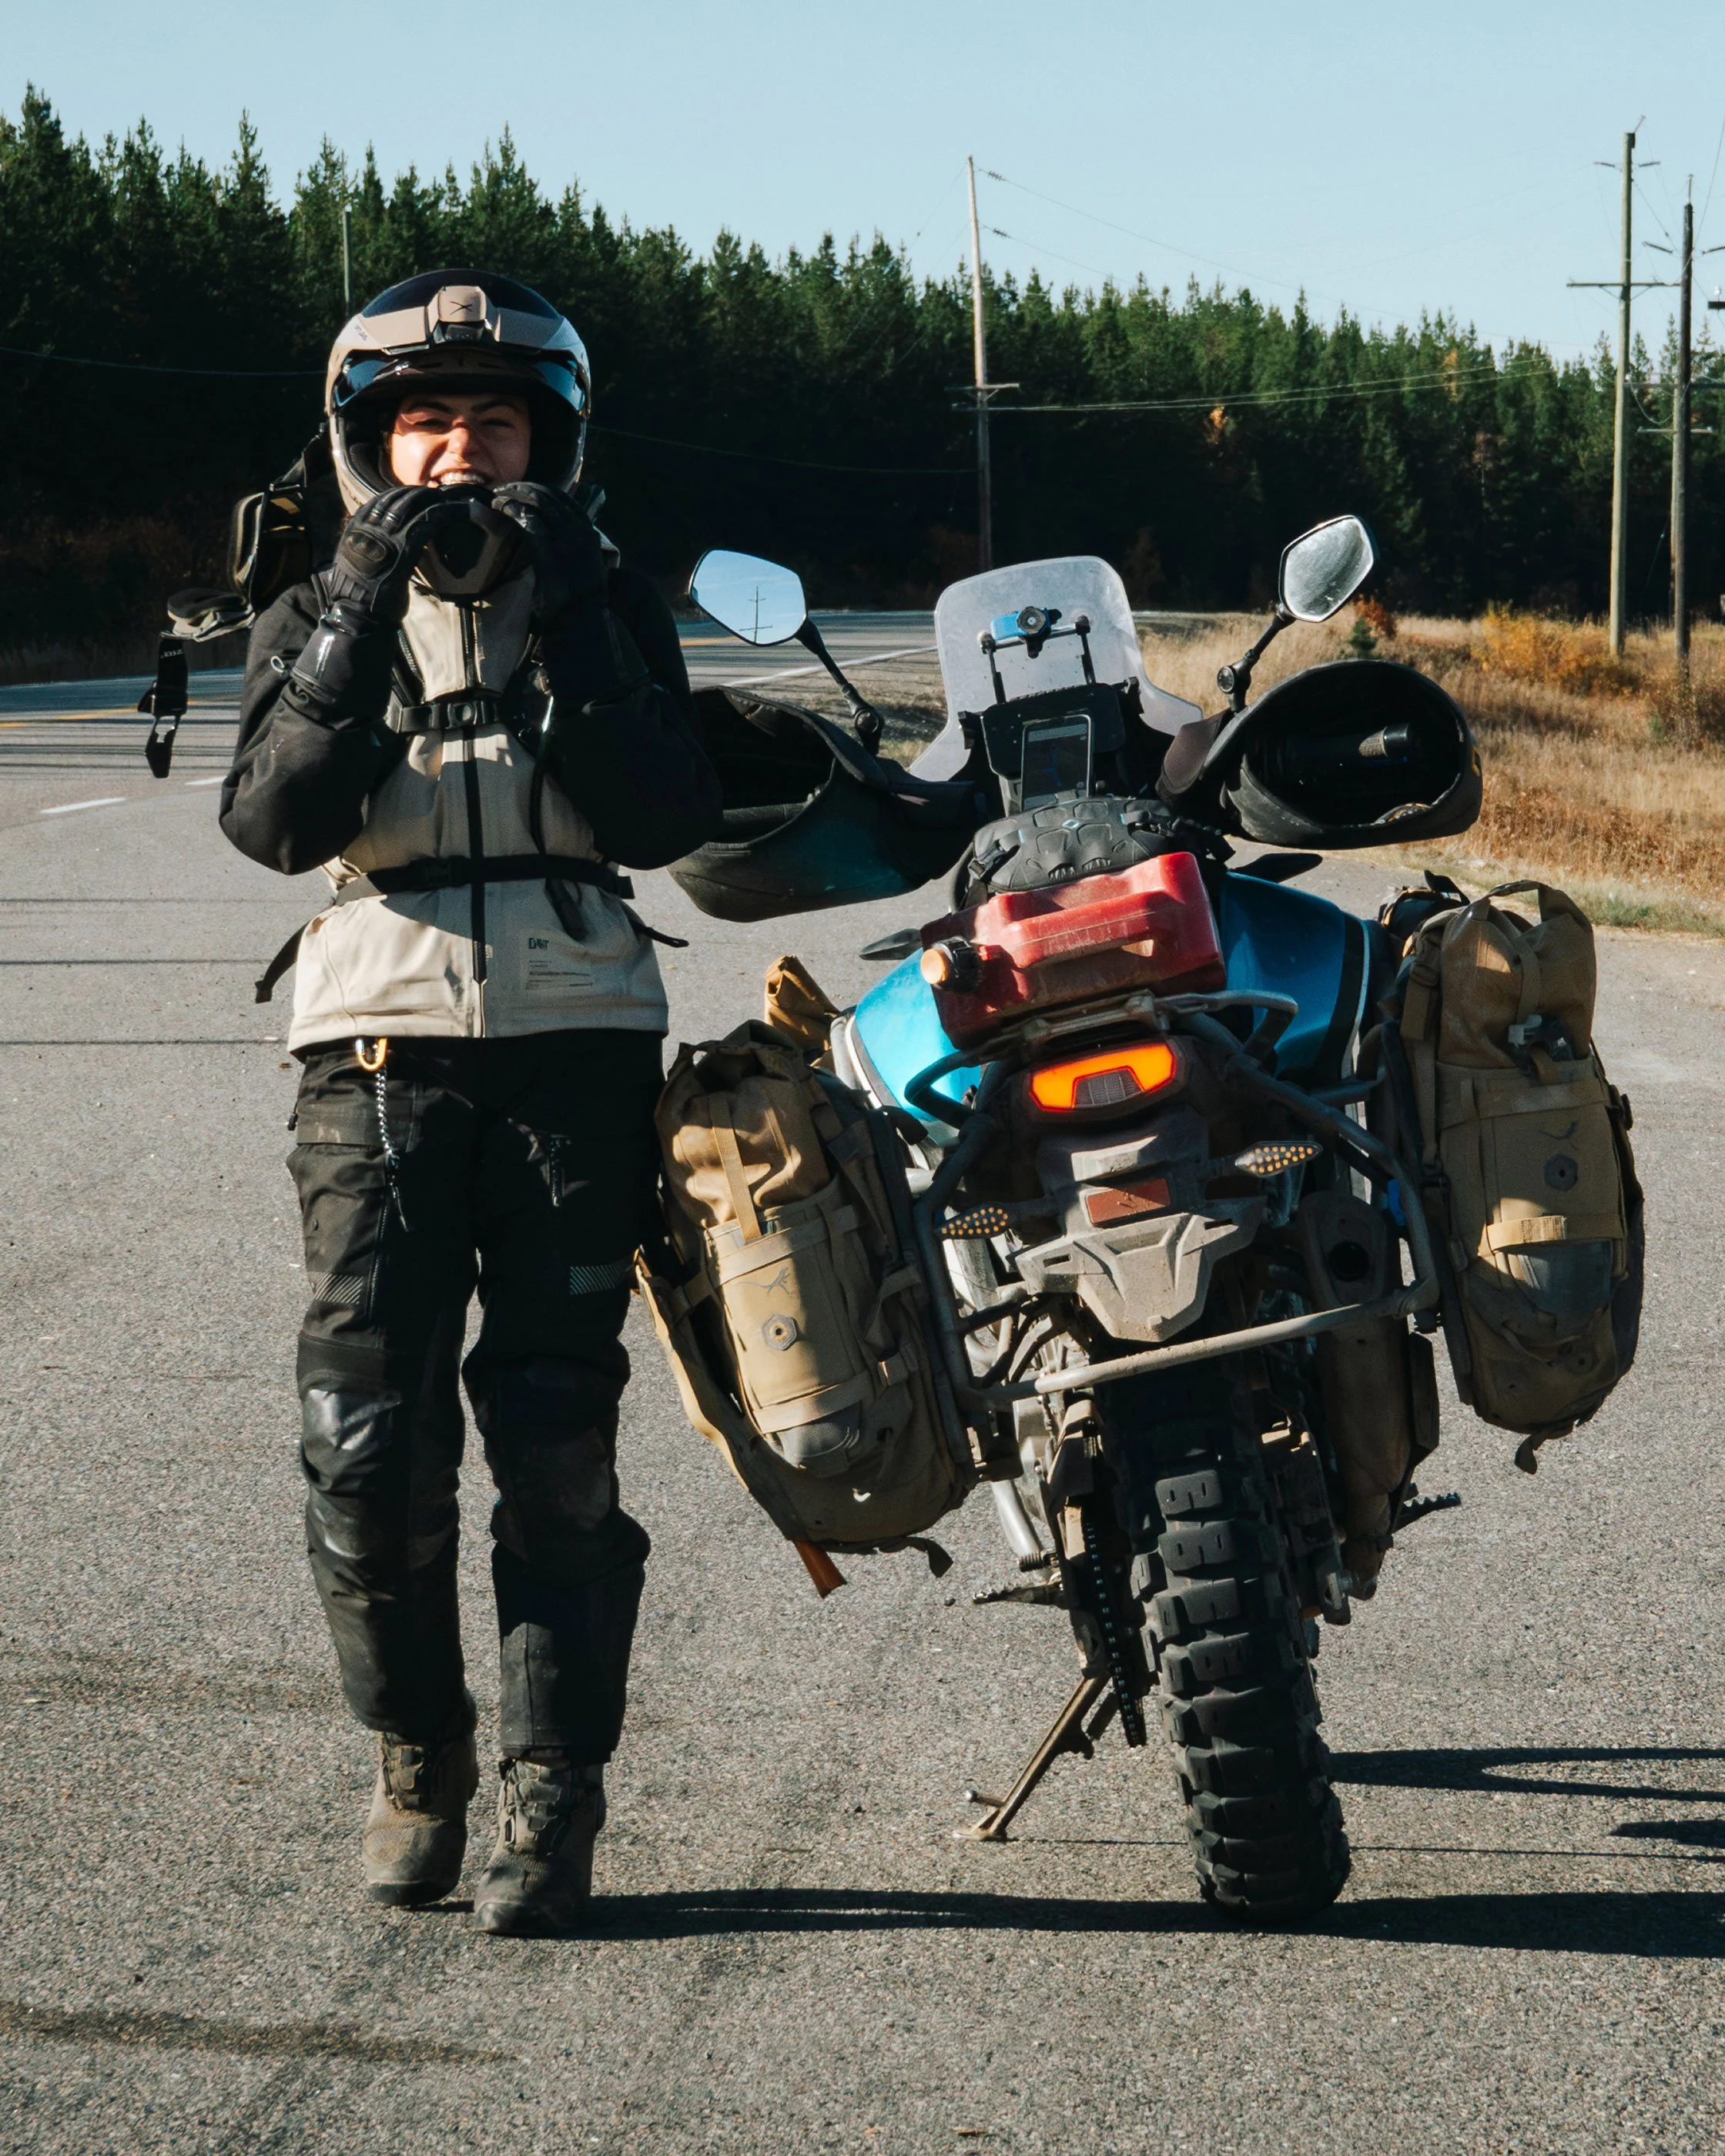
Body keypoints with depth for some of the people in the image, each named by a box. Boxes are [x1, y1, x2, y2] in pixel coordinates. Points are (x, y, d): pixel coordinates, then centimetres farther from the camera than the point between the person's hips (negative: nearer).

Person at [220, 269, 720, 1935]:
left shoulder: (607, 605, 12)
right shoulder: (318, 617, 13)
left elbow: (668, 818, -4)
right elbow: (273, 818, -7)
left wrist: (575, 636, -15)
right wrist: (362, 621, -16)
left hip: (577, 1044, 0)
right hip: (380, 1046, 0)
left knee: (558, 1444, -3)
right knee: (370, 1439, -5)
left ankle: (551, 1799, 2)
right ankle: (413, 1755, 14)